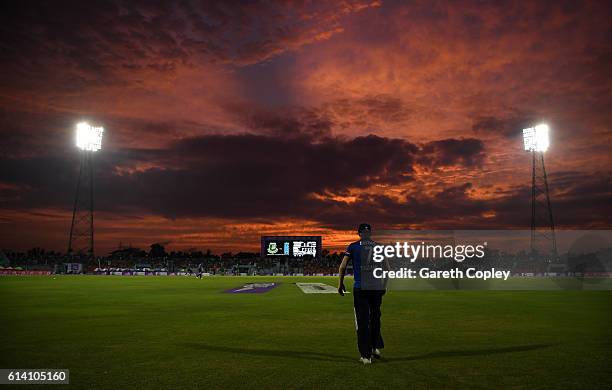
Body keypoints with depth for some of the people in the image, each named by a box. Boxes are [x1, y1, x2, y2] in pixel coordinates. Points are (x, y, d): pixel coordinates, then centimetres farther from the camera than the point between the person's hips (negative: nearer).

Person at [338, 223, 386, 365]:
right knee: (375, 318, 22)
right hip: (377, 288, 3)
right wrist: (384, 285, 22)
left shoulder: (353, 247, -1)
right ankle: (376, 347, 25)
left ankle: (366, 355, 7)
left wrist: (340, 283, 9)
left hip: (360, 288, -2)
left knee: (362, 321, 4)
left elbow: (342, 267, -3)